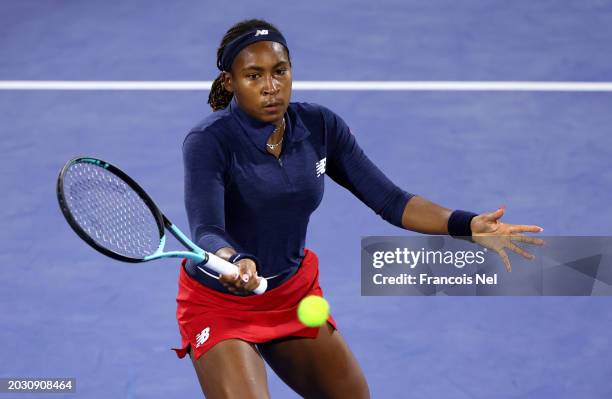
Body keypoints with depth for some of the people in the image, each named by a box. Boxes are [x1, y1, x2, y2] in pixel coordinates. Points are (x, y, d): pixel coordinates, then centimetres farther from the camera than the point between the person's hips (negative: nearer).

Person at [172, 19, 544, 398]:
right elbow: (206, 231, -36)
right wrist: (237, 264, -58)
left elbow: (390, 200, -8)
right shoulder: (209, 142, -24)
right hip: (220, 303, -6)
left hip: (294, 293, 6)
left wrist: (468, 225, -22)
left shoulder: (320, 126, -9)